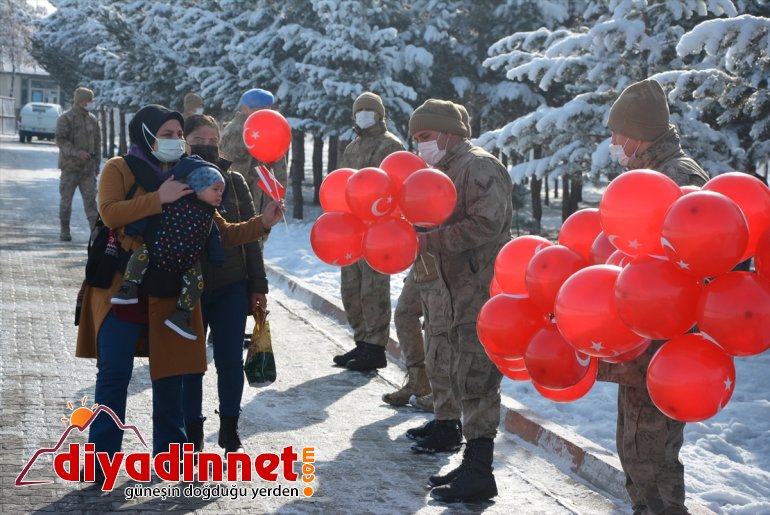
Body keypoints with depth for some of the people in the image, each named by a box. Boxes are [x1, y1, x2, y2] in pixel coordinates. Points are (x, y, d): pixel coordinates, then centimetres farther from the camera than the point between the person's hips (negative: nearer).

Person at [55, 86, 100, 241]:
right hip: (70, 166, -4)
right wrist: (77, 152, -22)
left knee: (90, 199, -2)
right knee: (66, 199, 3)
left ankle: (96, 229, -7)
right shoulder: (66, 118, -5)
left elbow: (97, 141, 19)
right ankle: (64, 231, 12)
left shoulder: (92, 119, 12)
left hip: (88, 167, 4)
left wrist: (96, 163, 14)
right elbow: (60, 140, -12)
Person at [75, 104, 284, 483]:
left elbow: (220, 233, 8)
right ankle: (103, 456, 7)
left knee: (170, 374, 9)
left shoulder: (187, 178, 9)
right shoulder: (119, 169, -2)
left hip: (171, 295, 4)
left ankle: (170, 452, 22)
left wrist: (262, 224, -5)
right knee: (113, 375, -2)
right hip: (122, 290, -3)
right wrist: (159, 199, -24)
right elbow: (110, 213, -20)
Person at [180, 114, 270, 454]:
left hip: (231, 287, 1)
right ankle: (192, 430, 19)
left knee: (230, 361, 5)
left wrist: (257, 286, 4)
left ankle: (229, 429, 21)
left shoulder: (233, 181, 2)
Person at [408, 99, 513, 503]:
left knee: (474, 377, -9)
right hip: (462, 291, 10)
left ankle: (479, 472, -4)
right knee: (467, 378, 13)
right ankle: (473, 464, 20)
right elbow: (441, 228, 22)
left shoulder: (479, 166, -11)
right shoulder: (446, 171, 18)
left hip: (485, 290, -10)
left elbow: (486, 224, -23)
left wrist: (430, 241, -19)